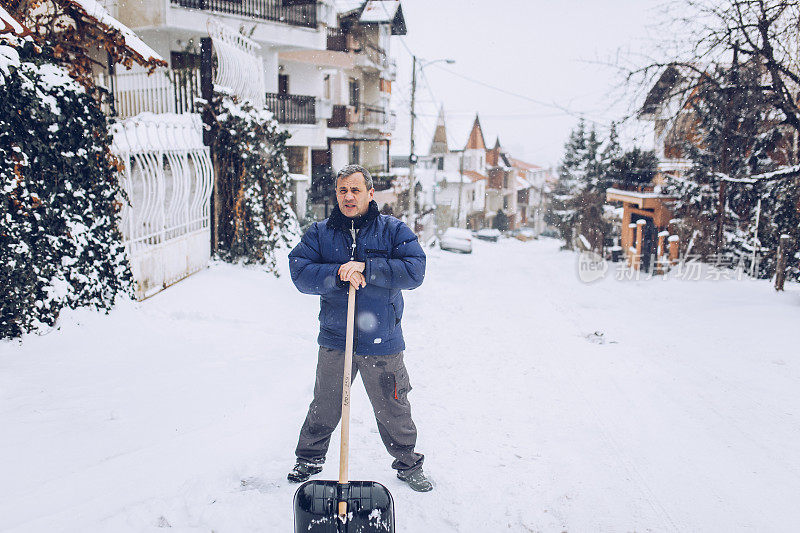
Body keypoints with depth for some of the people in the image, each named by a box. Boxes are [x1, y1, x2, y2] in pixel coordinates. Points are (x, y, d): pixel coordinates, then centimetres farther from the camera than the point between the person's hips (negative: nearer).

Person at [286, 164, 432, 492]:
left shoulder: (394, 230, -1)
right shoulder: (319, 233, 4)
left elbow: (414, 271, -14)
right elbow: (300, 273, -8)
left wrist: (365, 267, -22)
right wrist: (339, 274, -23)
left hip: (382, 343, -1)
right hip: (334, 341, 1)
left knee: (393, 410, 11)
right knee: (324, 407, 16)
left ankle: (408, 465, 33)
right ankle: (309, 459, 39)